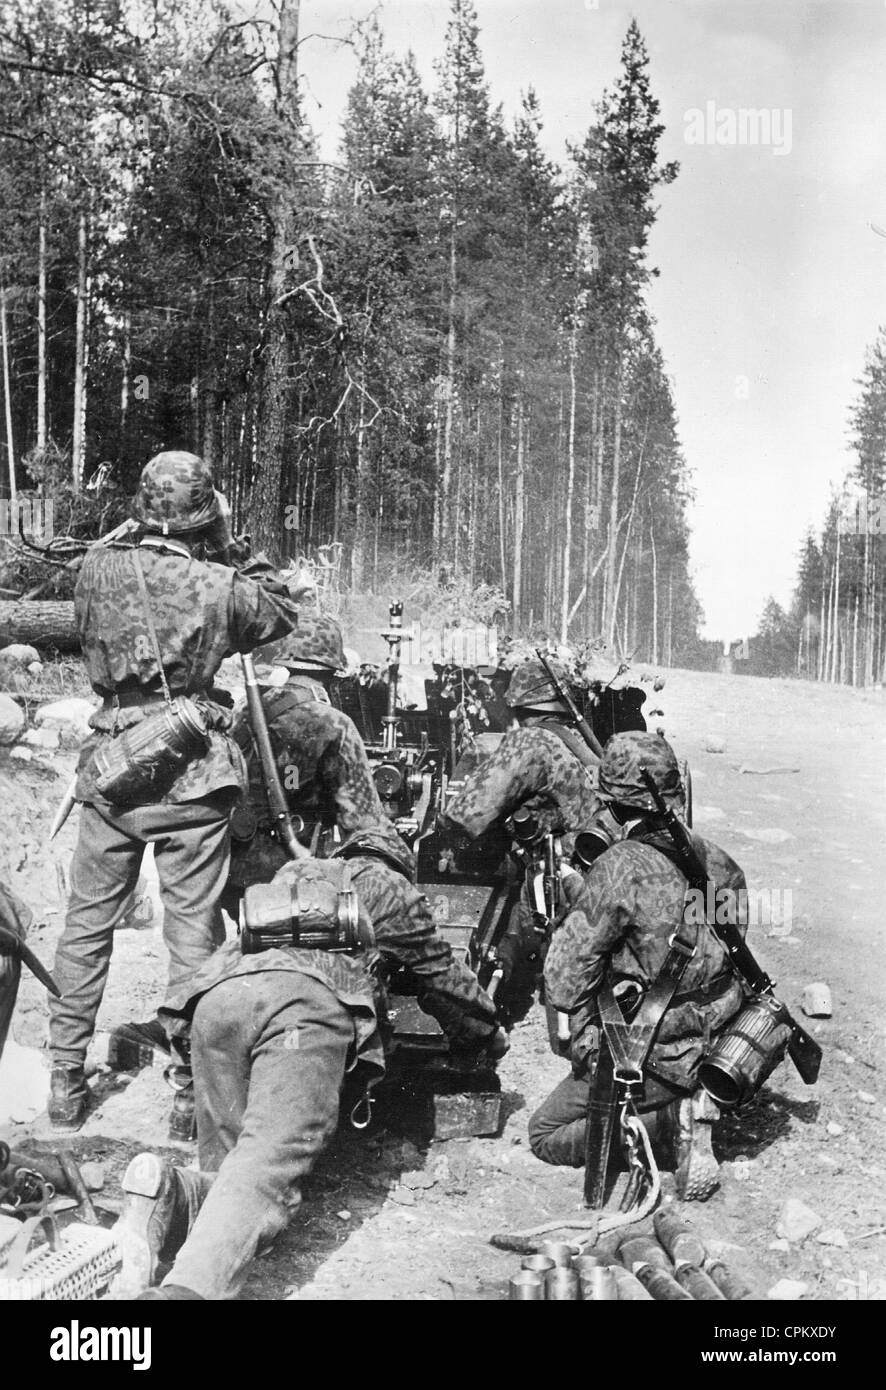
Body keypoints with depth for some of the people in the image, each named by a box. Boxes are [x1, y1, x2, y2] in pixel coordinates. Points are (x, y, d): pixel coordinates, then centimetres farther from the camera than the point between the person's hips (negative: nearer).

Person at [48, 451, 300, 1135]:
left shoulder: (97, 569, -2)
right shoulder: (217, 586, -10)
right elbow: (285, 611, 7)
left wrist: (135, 537, 18)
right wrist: (235, 554, 8)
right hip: (192, 775, -3)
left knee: (87, 926, 15)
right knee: (194, 934, 6)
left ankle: (66, 1083, 23)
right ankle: (191, 1092, 14)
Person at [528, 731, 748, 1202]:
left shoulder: (621, 868, -20)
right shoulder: (715, 858, -2)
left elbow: (564, 978, -19)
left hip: (654, 1056, -5)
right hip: (723, 1046, 5)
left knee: (544, 1135, 13)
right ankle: (686, 1114, 8)